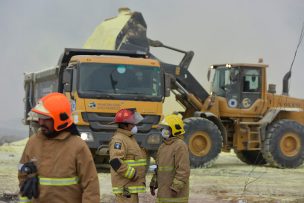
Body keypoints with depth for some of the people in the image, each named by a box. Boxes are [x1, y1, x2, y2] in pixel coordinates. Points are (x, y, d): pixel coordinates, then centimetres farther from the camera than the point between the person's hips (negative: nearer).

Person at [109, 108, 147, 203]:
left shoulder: (130, 138, 20)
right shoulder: (119, 139, -14)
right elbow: (115, 162, -27)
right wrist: (132, 174, -21)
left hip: (132, 185, 10)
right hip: (125, 188, -10)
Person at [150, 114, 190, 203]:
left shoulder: (180, 146, -15)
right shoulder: (163, 146, 15)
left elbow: (183, 170, -22)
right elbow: (159, 168, 22)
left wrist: (175, 188, -25)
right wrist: (153, 184, 17)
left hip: (176, 193, -9)